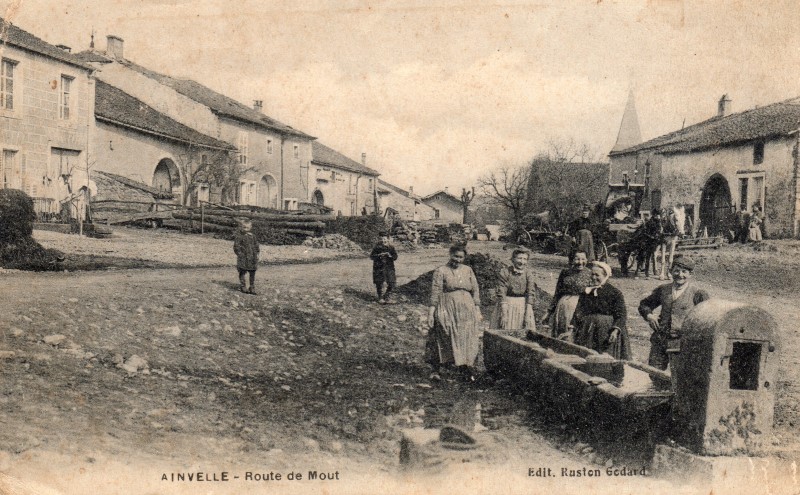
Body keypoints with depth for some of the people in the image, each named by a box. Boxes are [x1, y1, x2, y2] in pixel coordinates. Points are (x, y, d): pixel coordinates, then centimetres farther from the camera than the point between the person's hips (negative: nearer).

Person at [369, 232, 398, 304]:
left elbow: (395, 257, -1)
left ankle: (386, 297, 19)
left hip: (389, 268, 2)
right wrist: (379, 255, -19)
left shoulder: (391, 248, 5)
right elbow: (371, 256, -2)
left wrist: (390, 255, -21)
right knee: (379, 284, 0)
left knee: (391, 284, -3)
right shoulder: (377, 247, 1)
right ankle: (380, 298, 21)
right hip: (379, 268, -1)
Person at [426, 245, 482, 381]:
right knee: (443, 340, -2)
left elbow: (475, 291, 12)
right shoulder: (441, 271, -2)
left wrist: (477, 310, 6)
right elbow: (435, 293, -5)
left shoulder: (468, 270, 10)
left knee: (467, 340, 2)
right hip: (447, 311, -4)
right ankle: (436, 370, 8)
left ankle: (466, 370, 8)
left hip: (466, 311, 4)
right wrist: (431, 313, -10)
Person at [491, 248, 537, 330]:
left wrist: (528, 315, -13)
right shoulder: (505, 272, -8)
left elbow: (531, 294, -6)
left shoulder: (528, 274, -3)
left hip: (523, 306, 1)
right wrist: (504, 314, -14)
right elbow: (501, 293, -9)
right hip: (507, 305, -1)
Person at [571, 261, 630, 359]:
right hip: (587, 332, 3)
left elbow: (621, 315, -7)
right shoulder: (586, 291, 10)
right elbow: (579, 312, 8)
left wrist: (616, 330, -21)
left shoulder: (615, 293, -2)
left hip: (607, 332, -3)